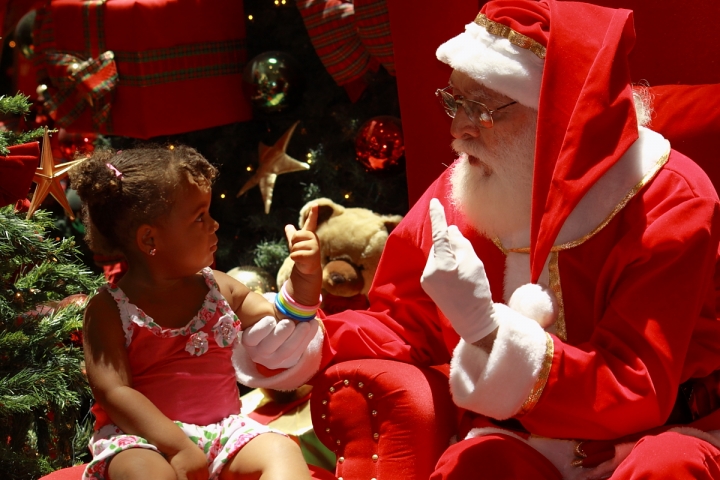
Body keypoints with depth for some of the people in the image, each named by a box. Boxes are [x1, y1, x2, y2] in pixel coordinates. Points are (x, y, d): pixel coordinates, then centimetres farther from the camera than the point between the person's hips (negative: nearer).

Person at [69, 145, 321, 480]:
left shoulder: (217, 287, 11)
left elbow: (281, 322, 20)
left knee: (281, 451, -23)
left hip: (220, 428, 4)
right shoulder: (109, 309, -5)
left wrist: (305, 275, 1)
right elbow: (113, 392, -14)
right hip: (145, 437, -4)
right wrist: (177, 447, -25)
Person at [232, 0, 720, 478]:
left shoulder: (670, 205, -19)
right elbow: (404, 325, 5)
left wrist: (487, 329, -36)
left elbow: (635, 398, -25)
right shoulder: (459, 194, -5)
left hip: (659, 434, -1)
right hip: (525, 437, 2)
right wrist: (310, 345, -14)